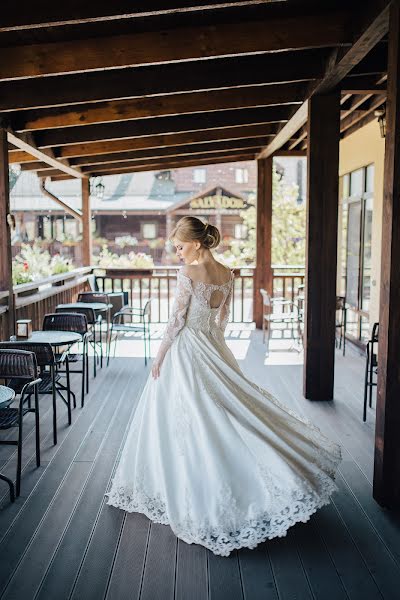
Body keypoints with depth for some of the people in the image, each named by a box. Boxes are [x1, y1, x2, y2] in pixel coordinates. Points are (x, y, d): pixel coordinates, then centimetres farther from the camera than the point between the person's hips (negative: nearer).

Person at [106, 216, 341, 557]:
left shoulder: (188, 273, -15)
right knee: (228, 410, 15)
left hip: (186, 350, -7)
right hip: (213, 349, 7)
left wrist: (159, 356, -6)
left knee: (190, 420, 4)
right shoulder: (227, 275, 5)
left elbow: (177, 320, -14)